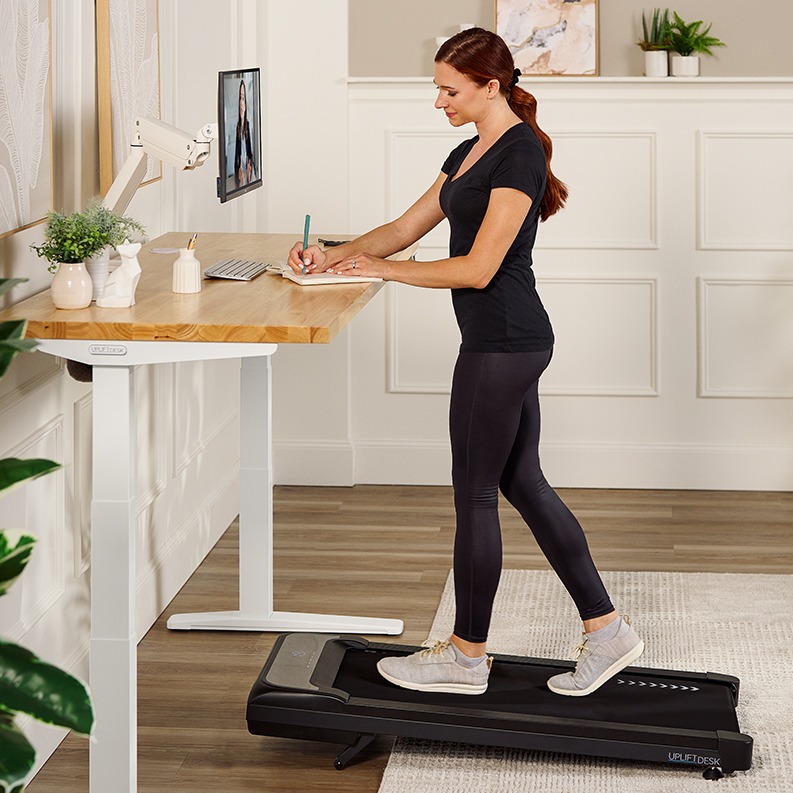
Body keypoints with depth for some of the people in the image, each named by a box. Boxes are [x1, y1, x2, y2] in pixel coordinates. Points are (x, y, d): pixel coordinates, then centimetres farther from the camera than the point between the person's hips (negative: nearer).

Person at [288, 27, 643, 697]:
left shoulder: (519, 154, -17)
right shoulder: (471, 152, 13)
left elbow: (478, 267, -22)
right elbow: (406, 228, 20)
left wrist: (381, 269, -13)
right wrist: (334, 258, 8)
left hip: (502, 340, -10)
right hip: (510, 339, 10)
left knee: (475, 492, 0)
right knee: (522, 483, 13)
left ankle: (467, 657, 13)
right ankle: (606, 631, 16)